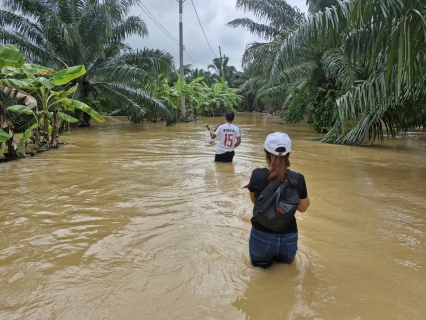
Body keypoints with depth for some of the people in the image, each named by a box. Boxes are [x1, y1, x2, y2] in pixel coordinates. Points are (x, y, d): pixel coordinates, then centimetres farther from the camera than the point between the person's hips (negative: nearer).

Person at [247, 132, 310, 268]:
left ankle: (264, 259, 15)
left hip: (262, 237, -1)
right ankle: (280, 256, 19)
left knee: (259, 259, 33)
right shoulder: (298, 179, -16)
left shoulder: (257, 175, -16)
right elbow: (302, 208, 1)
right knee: (287, 260, 36)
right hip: (288, 239, 1)